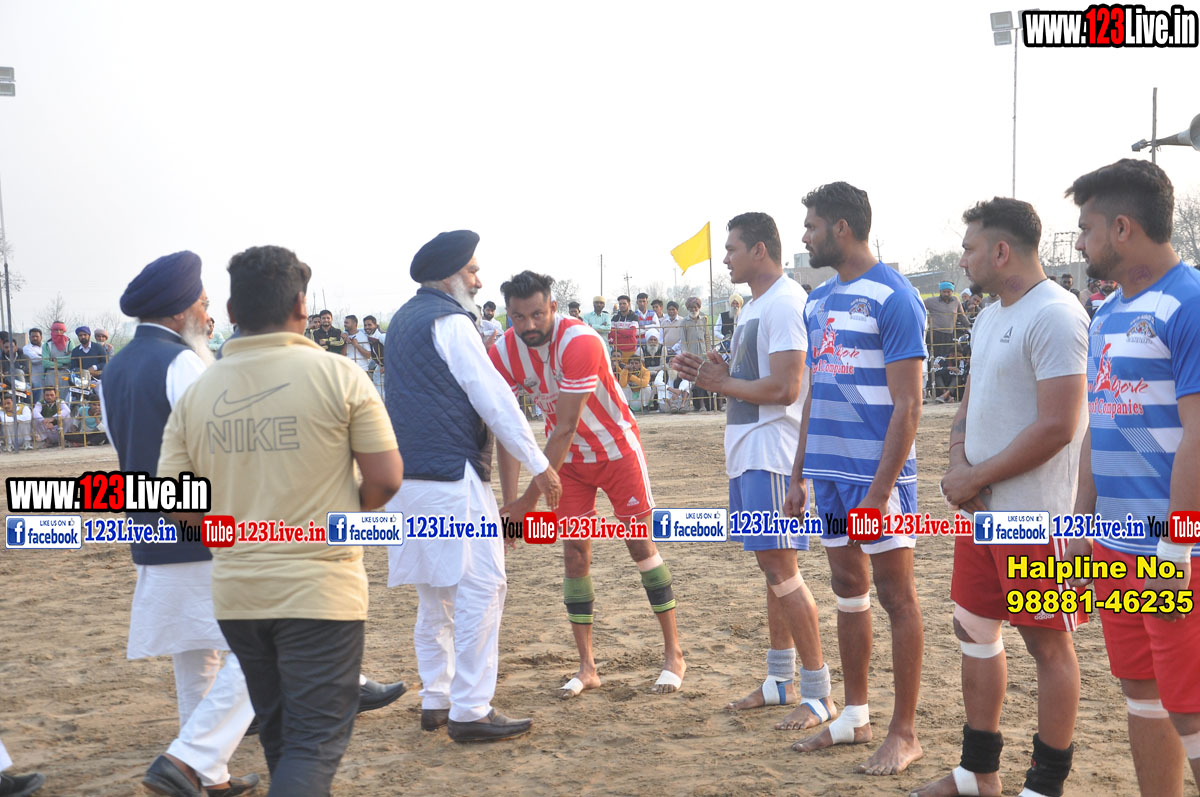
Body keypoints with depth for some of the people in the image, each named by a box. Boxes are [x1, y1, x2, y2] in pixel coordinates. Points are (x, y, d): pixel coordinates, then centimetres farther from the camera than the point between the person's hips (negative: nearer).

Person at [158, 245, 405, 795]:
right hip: (320, 589, -5)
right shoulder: (339, 377, -9)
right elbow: (386, 480, -9)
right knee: (316, 744, 2)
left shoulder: (197, 392, 1)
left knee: (279, 735, 22)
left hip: (235, 590, 5)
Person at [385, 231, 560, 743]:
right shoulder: (449, 321, -11)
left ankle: (435, 700, 20)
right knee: (480, 585, -6)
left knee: (434, 590, 15)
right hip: (452, 475, -10)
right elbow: (492, 396, -14)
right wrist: (538, 463, -11)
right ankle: (469, 711, -6)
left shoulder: (404, 319, 18)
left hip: (409, 472, 10)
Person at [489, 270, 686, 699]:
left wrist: (530, 499, -32)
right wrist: (509, 502, -23)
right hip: (569, 459, 4)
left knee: (641, 543, -2)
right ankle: (586, 667, 9)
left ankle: (673, 654, 8)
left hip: (618, 448, -4)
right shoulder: (503, 353, -15)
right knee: (575, 555, 1)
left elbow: (565, 429, -32)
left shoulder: (580, 343, -32)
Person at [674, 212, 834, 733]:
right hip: (747, 452, 10)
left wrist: (722, 383, -11)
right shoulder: (754, 305, 17)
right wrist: (715, 375, 6)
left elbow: (785, 388, -23)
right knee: (771, 565, 15)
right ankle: (780, 682, 24)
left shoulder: (785, 303, -15)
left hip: (772, 454, -10)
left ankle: (819, 694, 1)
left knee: (780, 566, -8)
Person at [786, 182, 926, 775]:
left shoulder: (893, 298, -12)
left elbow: (907, 405, -15)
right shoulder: (819, 301, 13)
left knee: (894, 594, 2)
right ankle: (855, 716, 26)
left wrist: (879, 491, -19)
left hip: (877, 473, -8)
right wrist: (798, 473, 14)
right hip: (830, 470, 8)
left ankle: (904, 733, 12)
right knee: (848, 589, 14)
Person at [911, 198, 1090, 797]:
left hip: (1036, 518, -9)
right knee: (974, 630, 15)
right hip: (980, 510, 9)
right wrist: (959, 463, -1)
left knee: (1047, 643, 3)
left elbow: (1057, 426, -22)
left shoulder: (1054, 316, -16)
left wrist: (976, 478, -14)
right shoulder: (988, 318, 14)